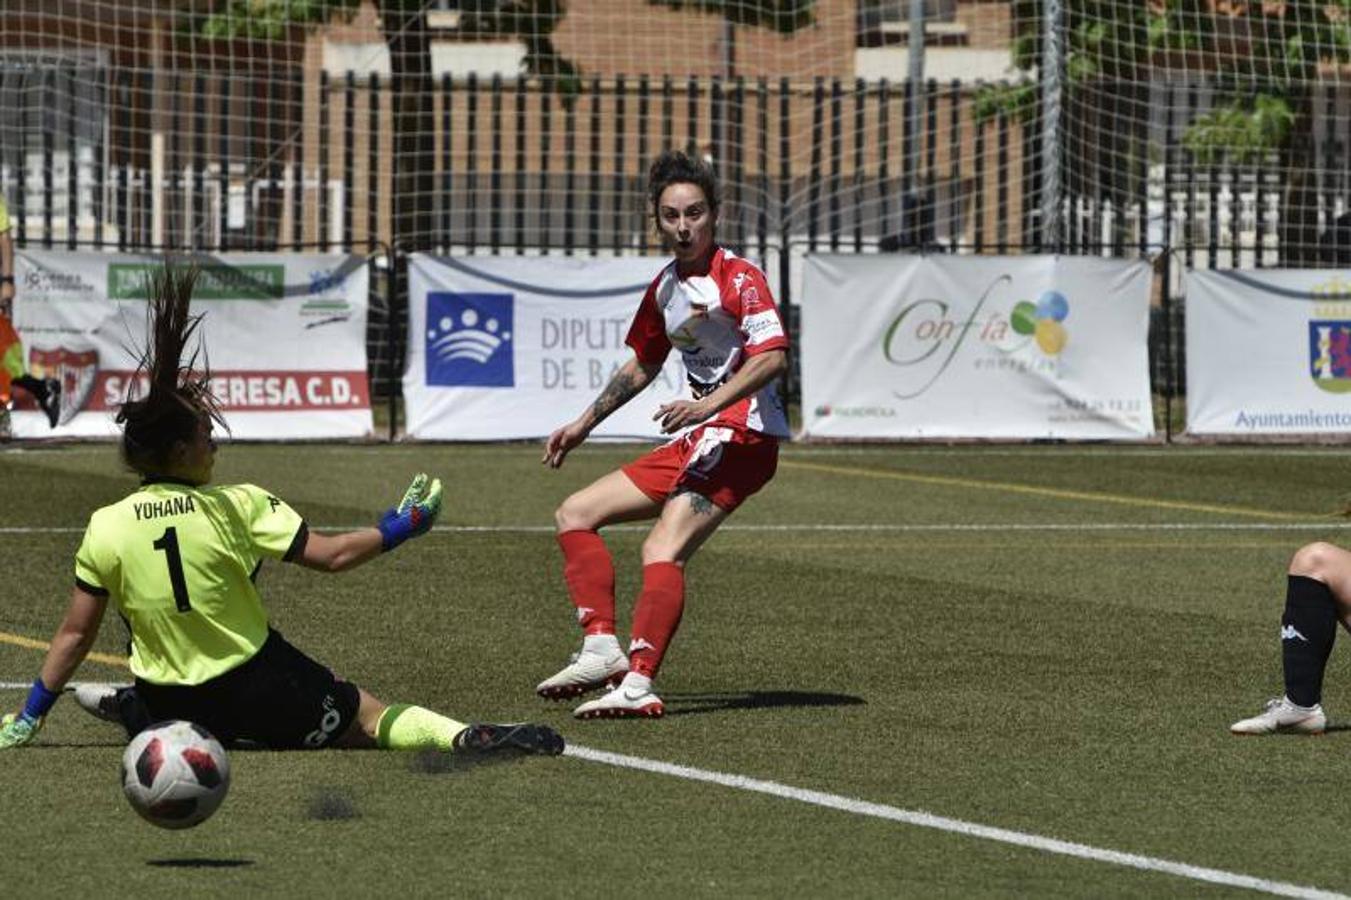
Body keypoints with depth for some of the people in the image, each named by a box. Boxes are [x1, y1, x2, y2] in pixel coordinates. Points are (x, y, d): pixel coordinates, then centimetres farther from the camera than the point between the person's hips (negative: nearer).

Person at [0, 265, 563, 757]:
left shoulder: (105, 529, -8)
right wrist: (401, 527, 5)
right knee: (367, 717, 5)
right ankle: (463, 738, -20)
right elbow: (331, 555, -11)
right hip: (258, 689, -3)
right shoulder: (236, 507, -14)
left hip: (169, 702, 3)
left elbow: (74, 634, -4)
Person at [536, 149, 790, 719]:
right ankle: (602, 648, -4)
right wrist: (584, 425, 33)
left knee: (662, 551, -27)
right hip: (696, 440, 10)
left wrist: (709, 405, -35)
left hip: (742, 432, -10)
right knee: (575, 515, 9)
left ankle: (638, 684, -37)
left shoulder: (739, 279, -11)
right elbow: (642, 365, 32)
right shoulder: (664, 289, 15)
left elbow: (773, 356, -25)